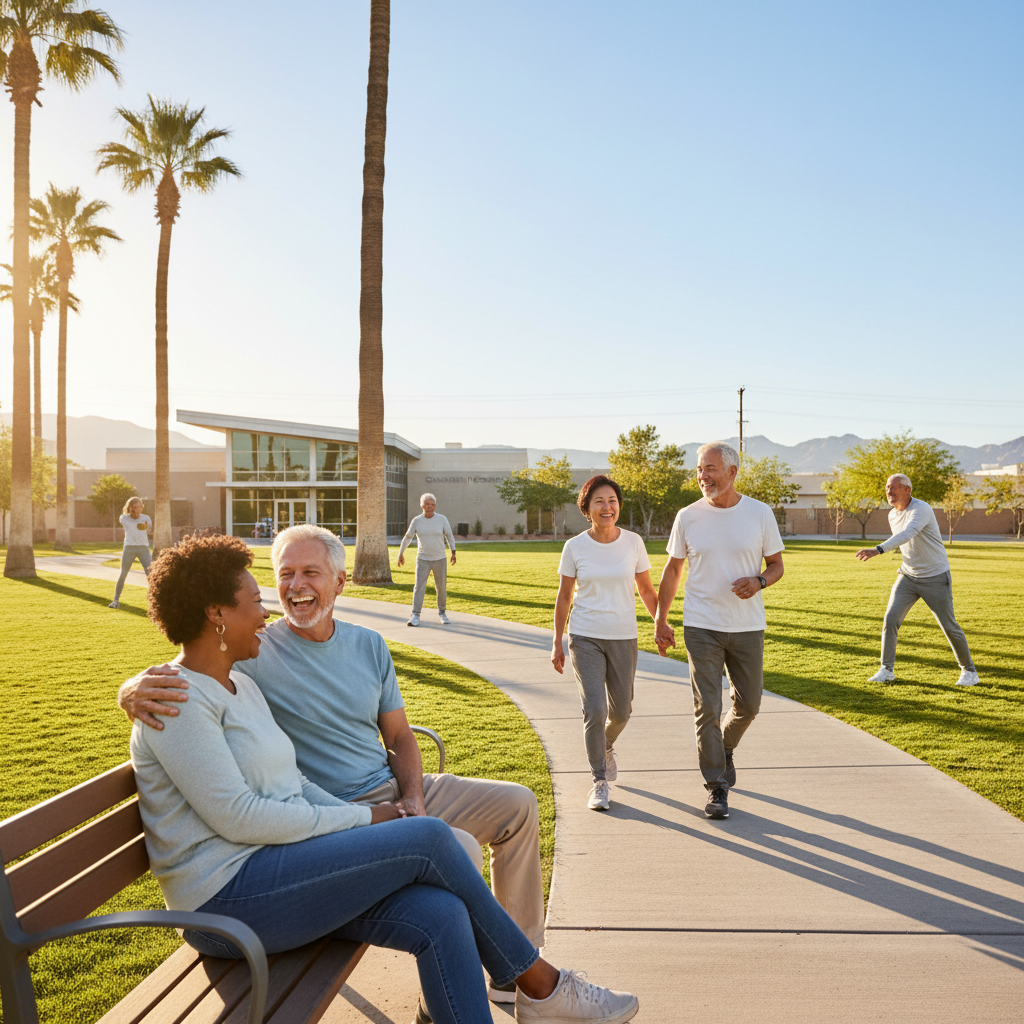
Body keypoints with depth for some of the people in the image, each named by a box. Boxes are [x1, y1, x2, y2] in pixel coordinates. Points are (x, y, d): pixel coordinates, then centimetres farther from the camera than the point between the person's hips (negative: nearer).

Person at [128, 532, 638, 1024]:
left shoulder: (240, 685, 16)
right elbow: (236, 815, -20)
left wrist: (361, 820, 0)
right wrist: (360, 819, -12)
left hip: (279, 869, 9)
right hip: (228, 899, -8)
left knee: (440, 915, -16)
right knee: (428, 838, -16)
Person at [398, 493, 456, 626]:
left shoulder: (442, 519, -4)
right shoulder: (417, 521, -2)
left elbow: (449, 536, 2)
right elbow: (407, 537, 6)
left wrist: (453, 552, -7)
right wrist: (401, 554, 4)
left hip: (439, 560, 0)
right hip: (422, 560, 0)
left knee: (441, 588, 6)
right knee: (419, 586, -9)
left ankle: (442, 613, 23)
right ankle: (415, 616, -7)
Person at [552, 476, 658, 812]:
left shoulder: (633, 542, -2)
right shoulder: (574, 547, -5)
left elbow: (646, 589, 9)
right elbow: (564, 597, 3)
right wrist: (557, 643, 3)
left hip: (623, 638, 2)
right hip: (585, 638, -2)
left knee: (620, 711, 12)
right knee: (594, 711, -11)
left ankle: (606, 747, 47)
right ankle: (599, 781, 8)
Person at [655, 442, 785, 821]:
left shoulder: (760, 513, -2)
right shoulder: (687, 517, -1)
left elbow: (777, 565, 7)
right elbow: (672, 570, 7)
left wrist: (758, 581, -17)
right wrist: (661, 622, 6)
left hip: (748, 626, 1)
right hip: (701, 628, -1)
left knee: (748, 704, 11)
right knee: (707, 708, -3)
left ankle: (725, 748, 42)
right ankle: (716, 787, 10)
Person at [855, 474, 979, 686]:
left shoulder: (922, 509, -23)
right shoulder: (892, 515, 2)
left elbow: (907, 535, -42)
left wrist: (878, 549, -54)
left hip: (936, 578, -6)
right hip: (908, 577, 6)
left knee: (949, 626, 3)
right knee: (890, 619, -9)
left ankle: (969, 670, 25)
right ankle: (887, 671, -2)